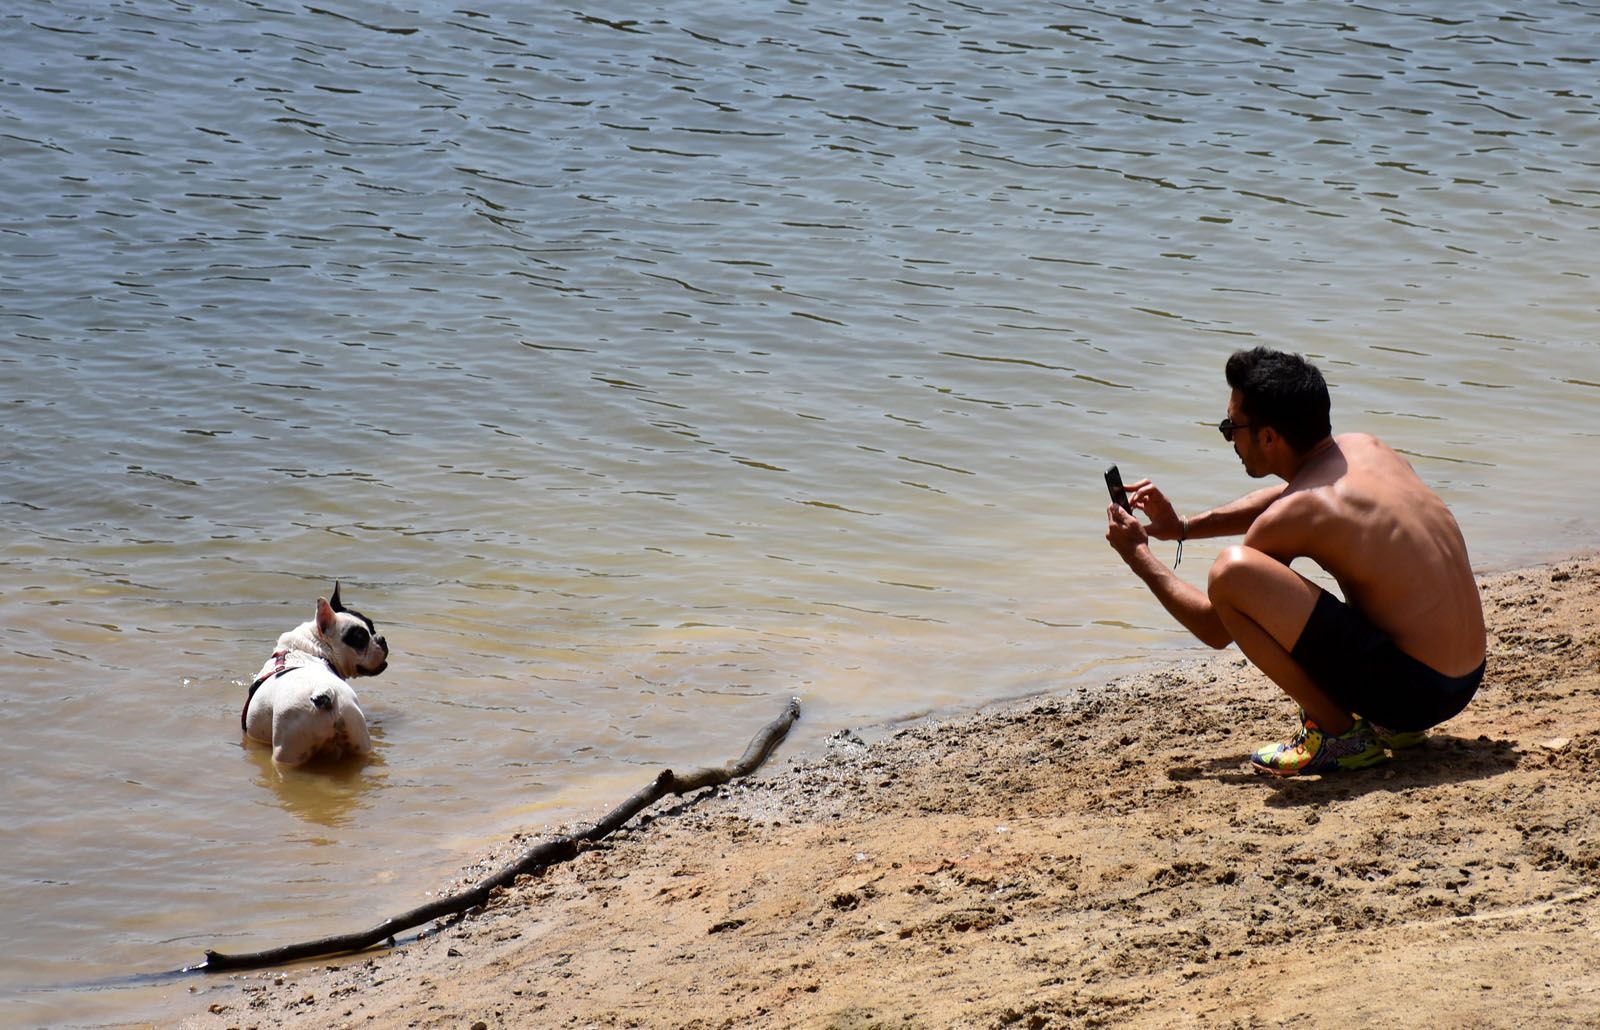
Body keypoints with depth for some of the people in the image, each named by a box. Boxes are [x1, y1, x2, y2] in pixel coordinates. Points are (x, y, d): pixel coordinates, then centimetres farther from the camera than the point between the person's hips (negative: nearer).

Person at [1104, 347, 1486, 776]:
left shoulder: (1293, 517, -14)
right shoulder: (1368, 449, 8)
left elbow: (1216, 630, -1)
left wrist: (1139, 556, 10)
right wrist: (1183, 527, 25)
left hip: (1411, 690, -9)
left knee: (1232, 571, -19)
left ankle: (1337, 733, -6)